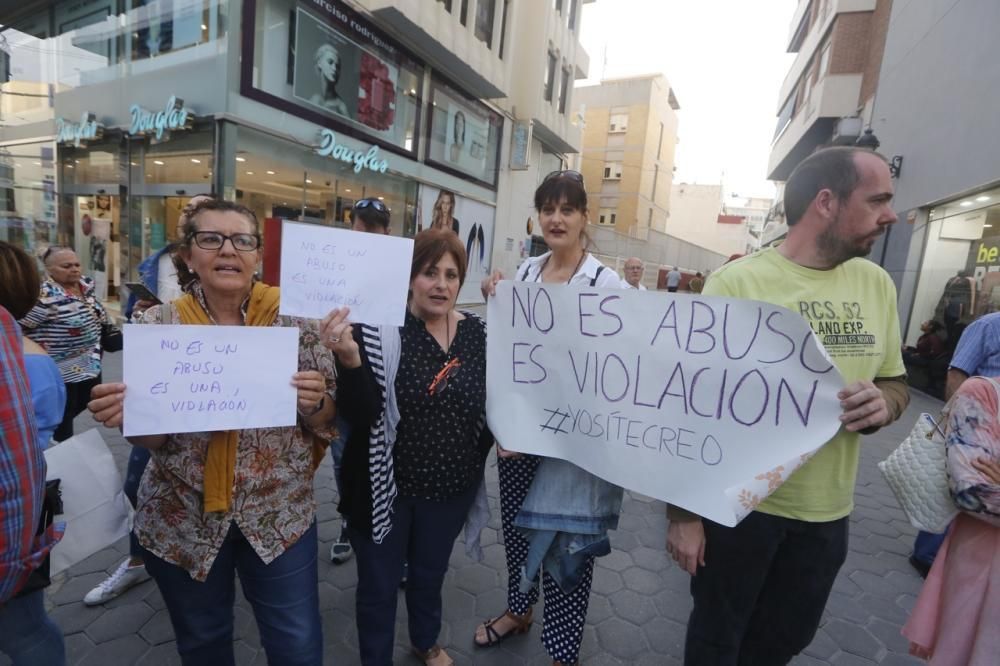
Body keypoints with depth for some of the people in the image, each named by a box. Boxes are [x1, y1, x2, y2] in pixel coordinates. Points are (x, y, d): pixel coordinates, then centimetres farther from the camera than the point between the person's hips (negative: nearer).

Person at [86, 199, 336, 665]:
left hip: (281, 514, -1)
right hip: (182, 519, 2)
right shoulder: (156, 325, -7)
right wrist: (126, 417, -25)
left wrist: (315, 403, -26)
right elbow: (152, 439, -4)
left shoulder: (293, 316, -10)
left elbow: (326, 421, -5)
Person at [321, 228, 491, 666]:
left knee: (430, 574, 28)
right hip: (385, 486, -3)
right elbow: (360, 415, -22)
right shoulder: (379, 327, -17)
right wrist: (349, 360, -38)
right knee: (378, 587, 18)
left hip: (451, 486, 4)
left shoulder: (477, 332, -4)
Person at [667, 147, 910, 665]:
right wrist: (682, 511, -13)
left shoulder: (876, 284, 1)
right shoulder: (736, 282, -17)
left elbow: (895, 382, 13)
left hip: (828, 510, 6)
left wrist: (883, 405, -13)